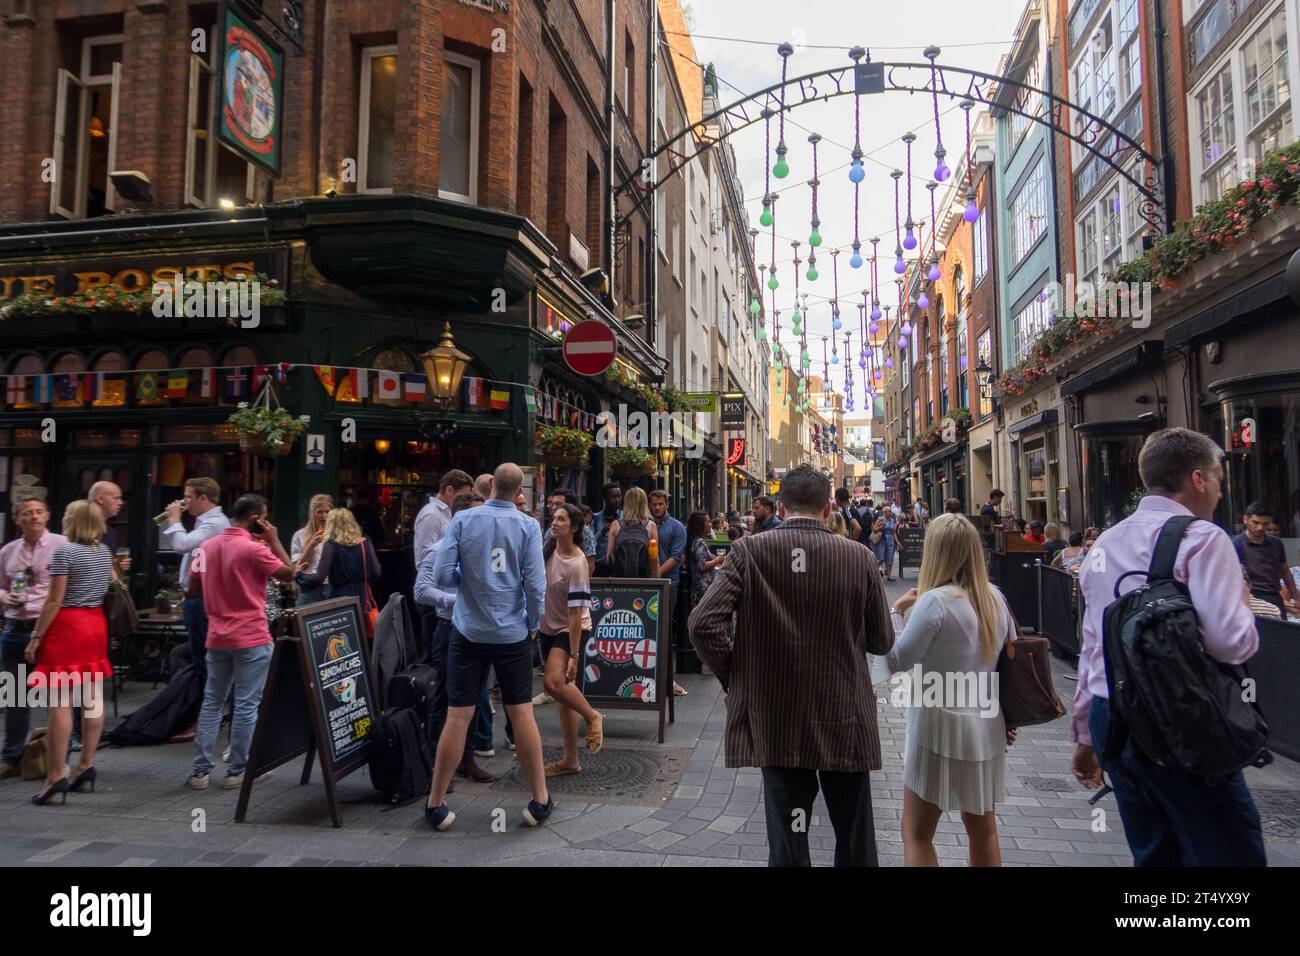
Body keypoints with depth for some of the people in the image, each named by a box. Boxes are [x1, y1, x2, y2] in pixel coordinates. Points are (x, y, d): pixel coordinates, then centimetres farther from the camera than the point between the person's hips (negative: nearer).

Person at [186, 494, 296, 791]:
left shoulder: (206, 547, 6)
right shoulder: (254, 549, -15)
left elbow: (194, 588, 14)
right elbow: (288, 573, -6)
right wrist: (274, 540, -3)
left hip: (217, 638, 6)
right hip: (251, 638, -6)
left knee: (212, 702, 15)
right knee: (246, 705, 2)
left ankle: (200, 770, 16)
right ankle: (236, 770, 9)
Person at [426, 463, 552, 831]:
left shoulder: (462, 520, -5)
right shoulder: (528, 525, -7)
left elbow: (442, 574, -8)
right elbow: (535, 583, -11)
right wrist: (534, 624, 4)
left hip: (469, 632, 0)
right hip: (513, 634, 0)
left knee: (457, 718, 6)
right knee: (522, 715, 8)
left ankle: (435, 804, 18)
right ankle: (540, 801, 18)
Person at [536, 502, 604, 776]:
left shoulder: (577, 563, -21)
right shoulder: (548, 549, 0)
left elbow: (576, 613, -23)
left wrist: (574, 655, -24)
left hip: (571, 629, -7)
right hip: (548, 627, 7)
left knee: (553, 682, -26)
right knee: (563, 693, 9)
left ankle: (592, 716, 1)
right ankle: (570, 760, 17)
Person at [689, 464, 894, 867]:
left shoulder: (748, 551, -10)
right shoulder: (860, 557, -8)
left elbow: (703, 622, -16)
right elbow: (882, 642, 1)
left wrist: (734, 678, -2)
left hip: (775, 720, 0)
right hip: (845, 722, 1)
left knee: (787, 845, 12)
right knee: (855, 843, 20)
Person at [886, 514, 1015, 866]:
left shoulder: (934, 601, -20)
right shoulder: (995, 596, 2)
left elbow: (897, 661, -16)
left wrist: (896, 610, -5)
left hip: (942, 725, -7)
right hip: (988, 725, 7)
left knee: (916, 834, 5)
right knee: (983, 829, 20)